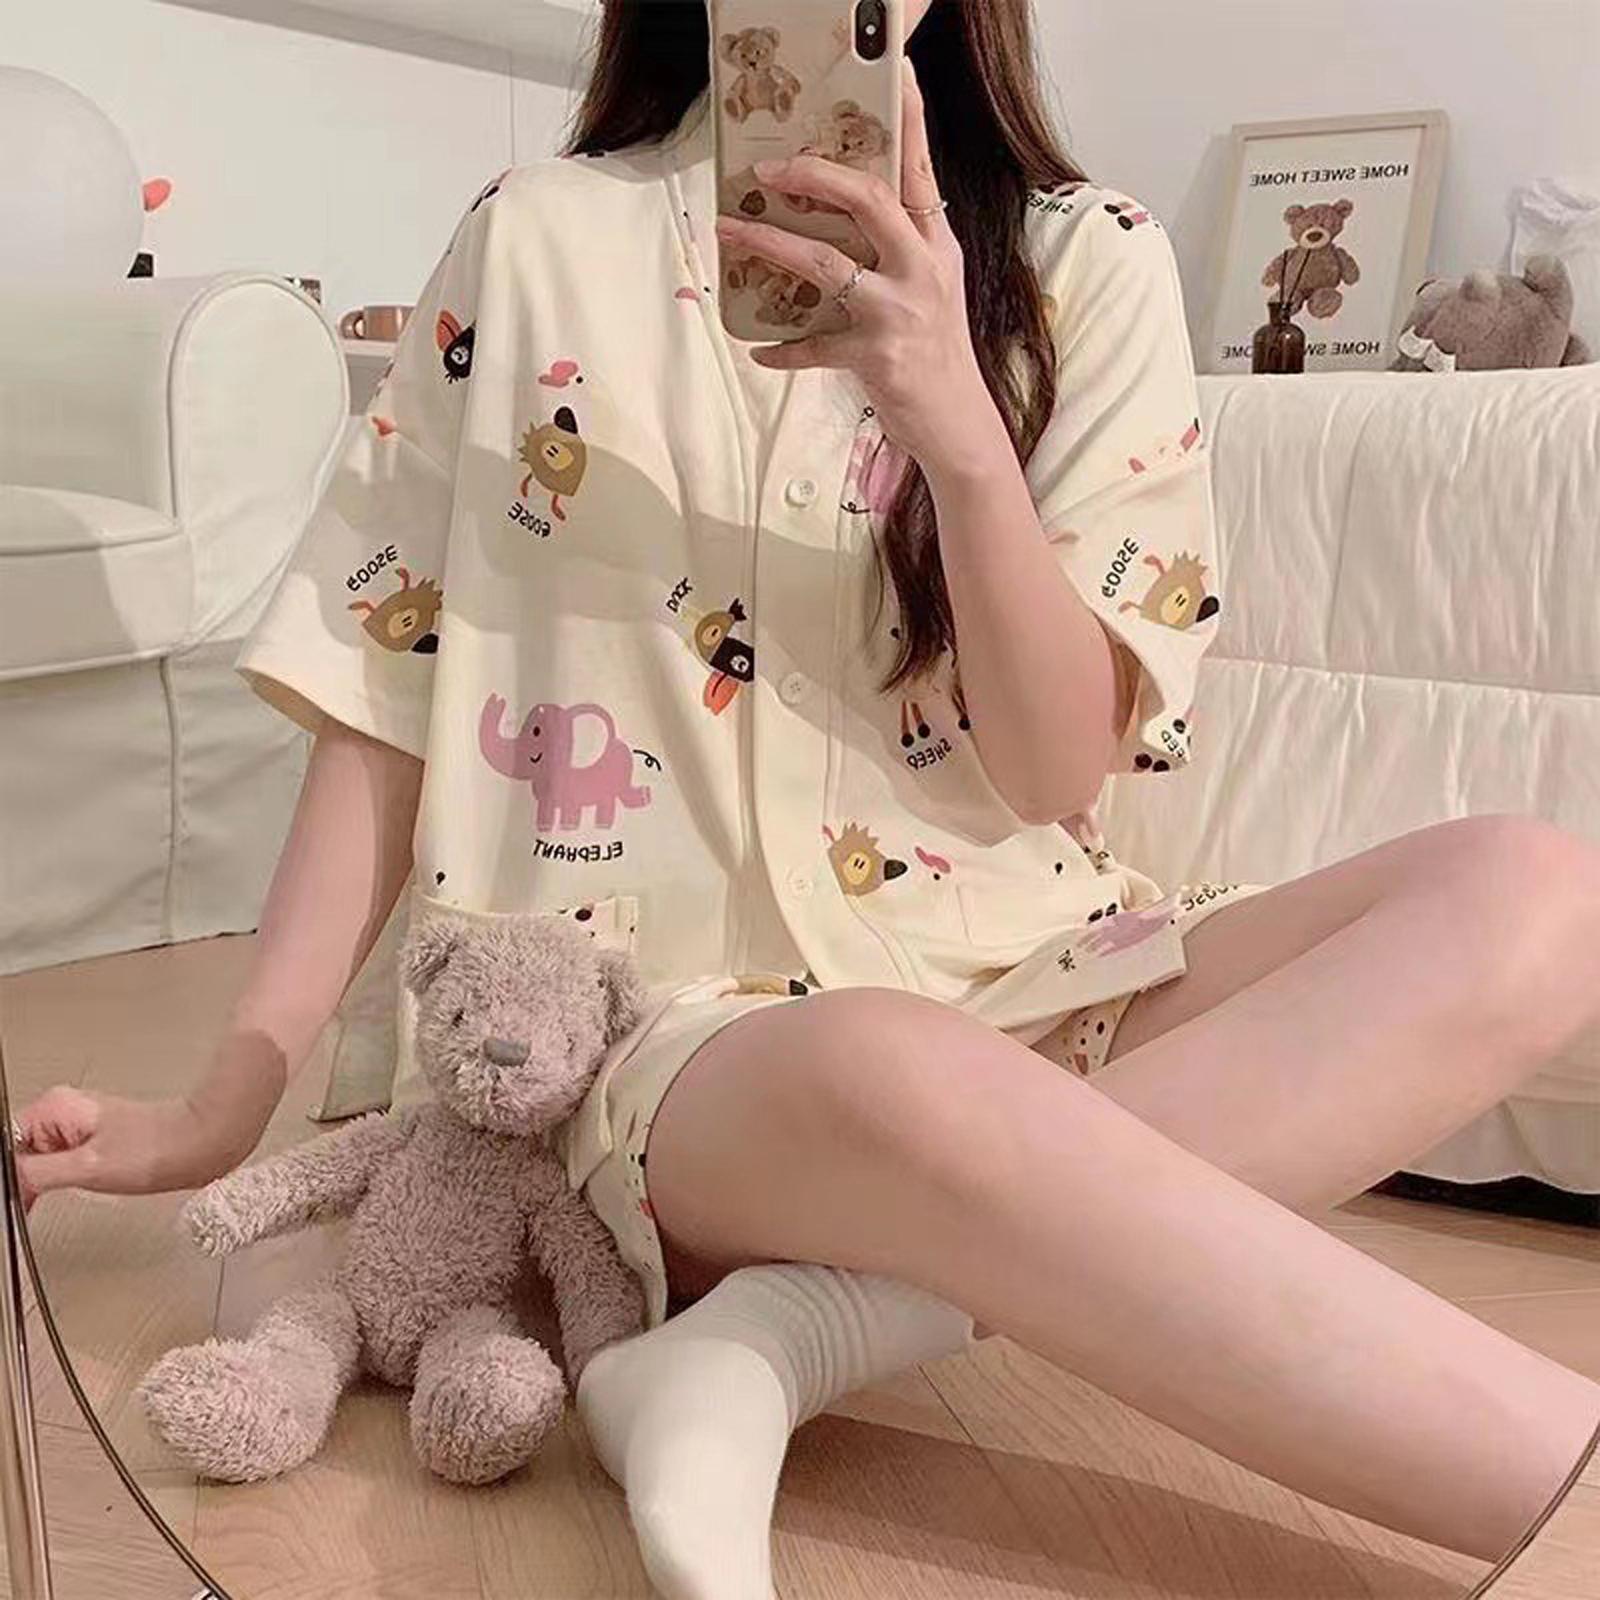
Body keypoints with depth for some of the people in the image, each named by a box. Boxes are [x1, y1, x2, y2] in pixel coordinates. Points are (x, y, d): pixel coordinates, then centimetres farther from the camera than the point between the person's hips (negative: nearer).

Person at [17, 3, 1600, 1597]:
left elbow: (1063, 771, -3)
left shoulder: (1087, 261, 4)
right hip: (675, 1031, -3)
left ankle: (774, 1345, -27)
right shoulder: (535, 240, 4)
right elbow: (388, 698, 4)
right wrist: (225, 1103, 1)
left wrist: (955, 424, -19)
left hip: (1033, 985, 4)